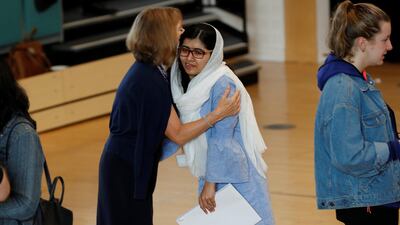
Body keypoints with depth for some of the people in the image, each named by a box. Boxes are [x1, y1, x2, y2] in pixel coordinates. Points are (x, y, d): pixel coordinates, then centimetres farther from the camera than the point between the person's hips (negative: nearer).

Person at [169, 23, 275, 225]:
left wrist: (210, 183, -21)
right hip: (212, 174, 8)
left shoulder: (223, 84, -19)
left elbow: (222, 138, -21)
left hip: (236, 176, -8)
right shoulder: (187, 82, 5)